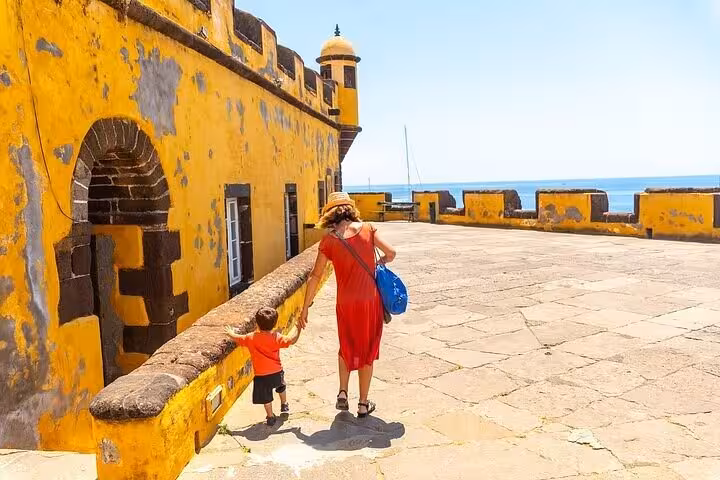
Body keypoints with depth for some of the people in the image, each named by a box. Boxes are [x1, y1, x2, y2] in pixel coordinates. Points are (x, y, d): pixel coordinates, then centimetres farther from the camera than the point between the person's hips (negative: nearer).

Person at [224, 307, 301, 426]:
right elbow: (291, 340, -11)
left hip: (261, 376, -2)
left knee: (266, 397, 13)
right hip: (277, 372, 2)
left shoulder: (251, 338, -9)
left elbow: (237, 339, 5)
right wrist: (297, 327, 4)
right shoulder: (276, 337, -12)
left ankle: (270, 417, 19)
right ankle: (284, 405, 45)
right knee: (281, 387, 31)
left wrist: (231, 333, 27)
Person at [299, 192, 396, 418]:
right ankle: (363, 404, 20)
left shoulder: (329, 240, -4)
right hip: (370, 300, 0)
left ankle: (342, 393, 15)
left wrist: (305, 309, 1)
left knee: (347, 348, 24)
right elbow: (390, 253, -7)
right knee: (367, 351, 14)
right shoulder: (367, 229, -3)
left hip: (346, 303, 0)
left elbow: (315, 276, -5)